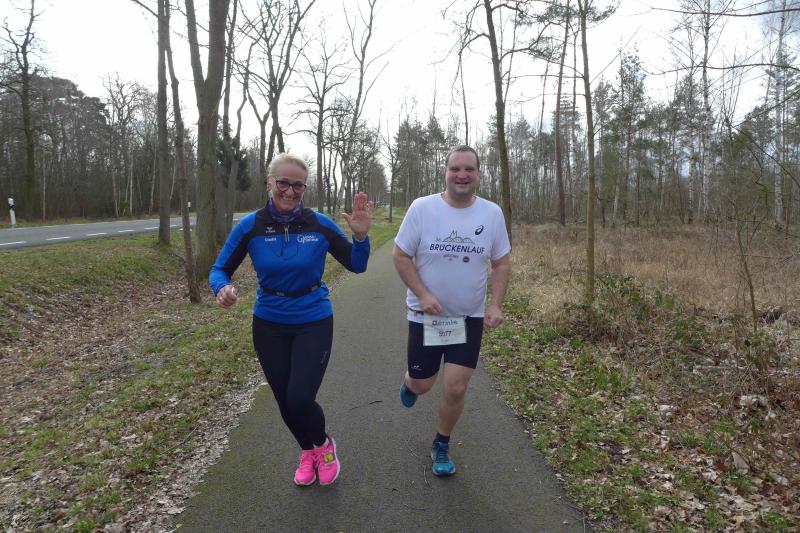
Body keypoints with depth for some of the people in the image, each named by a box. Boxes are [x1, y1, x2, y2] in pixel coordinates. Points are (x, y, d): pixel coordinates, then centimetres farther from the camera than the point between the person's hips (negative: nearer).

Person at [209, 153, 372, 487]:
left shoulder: (320, 224, -12)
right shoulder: (250, 226, -10)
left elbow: (356, 265, -4)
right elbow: (219, 270, -4)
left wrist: (361, 235, -23)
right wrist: (222, 288, -27)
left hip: (314, 323, -2)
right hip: (269, 326, 2)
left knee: (300, 400, -12)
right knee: (285, 401, 13)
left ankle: (323, 445, 24)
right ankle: (307, 451, 45)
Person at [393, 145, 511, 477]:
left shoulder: (492, 213, -5)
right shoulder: (422, 208, -12)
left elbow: (501, 263, 3)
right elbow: (401, 256, -7)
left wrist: (496, 304, -9)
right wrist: (423, 295, -18)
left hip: (469, 316, 1)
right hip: (426, 314, -1)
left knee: (456, 387, -1)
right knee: (422, 384, 10)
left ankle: (441, 446, 26)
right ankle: (410, 382, 50)